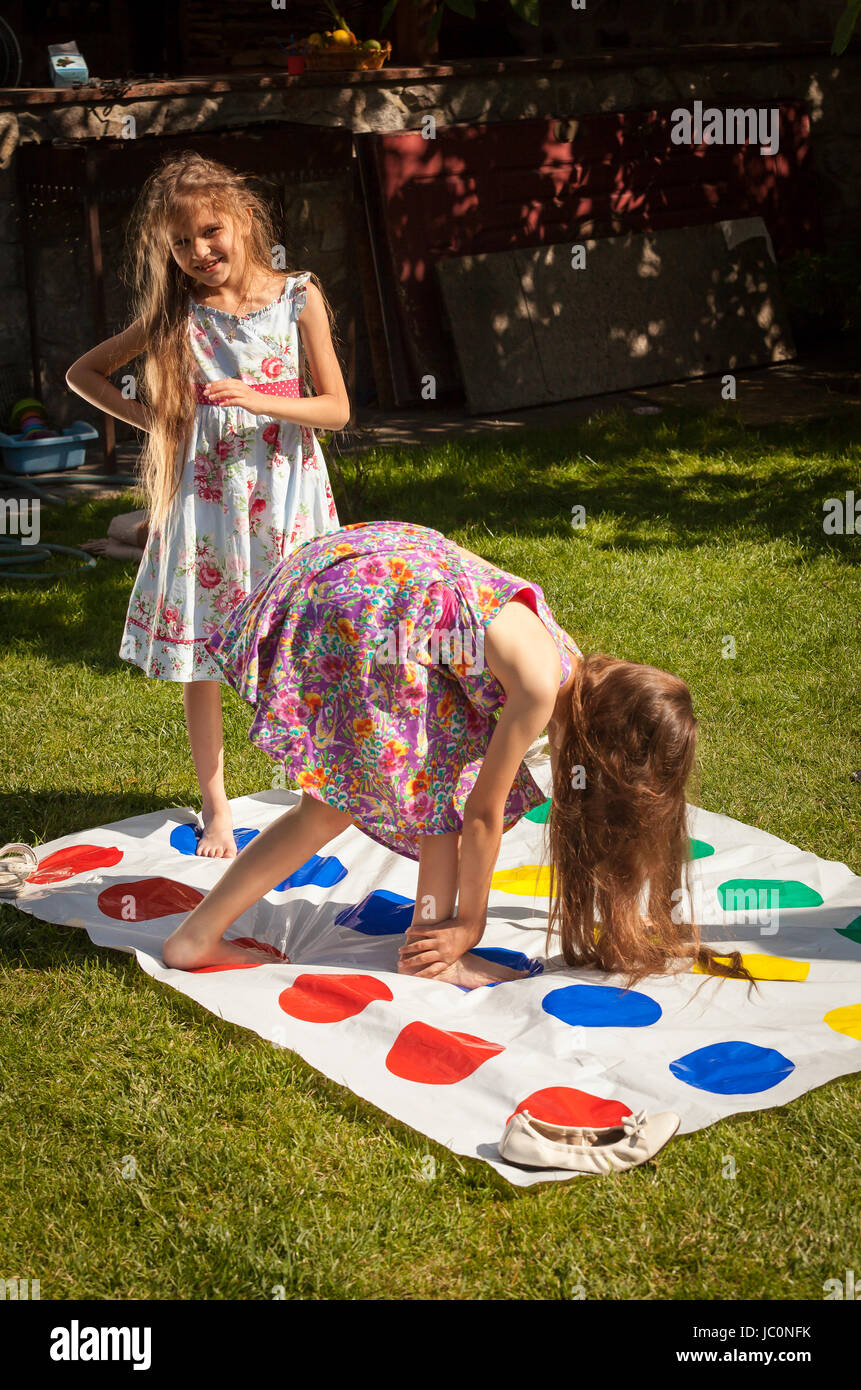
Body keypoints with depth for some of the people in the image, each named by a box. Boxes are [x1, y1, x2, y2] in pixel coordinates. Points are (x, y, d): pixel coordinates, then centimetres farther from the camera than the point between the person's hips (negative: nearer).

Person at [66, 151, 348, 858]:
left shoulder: (298, 298, -1)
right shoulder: (177, 314, 2)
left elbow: (337, 407, -1)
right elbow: (83, 372, 11)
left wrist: (258, 399, -16)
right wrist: (151, 418, 0)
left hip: (283, 497, -1)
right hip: (203, 500, 1)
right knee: (198, 660, 4)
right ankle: (216, 809, 17)